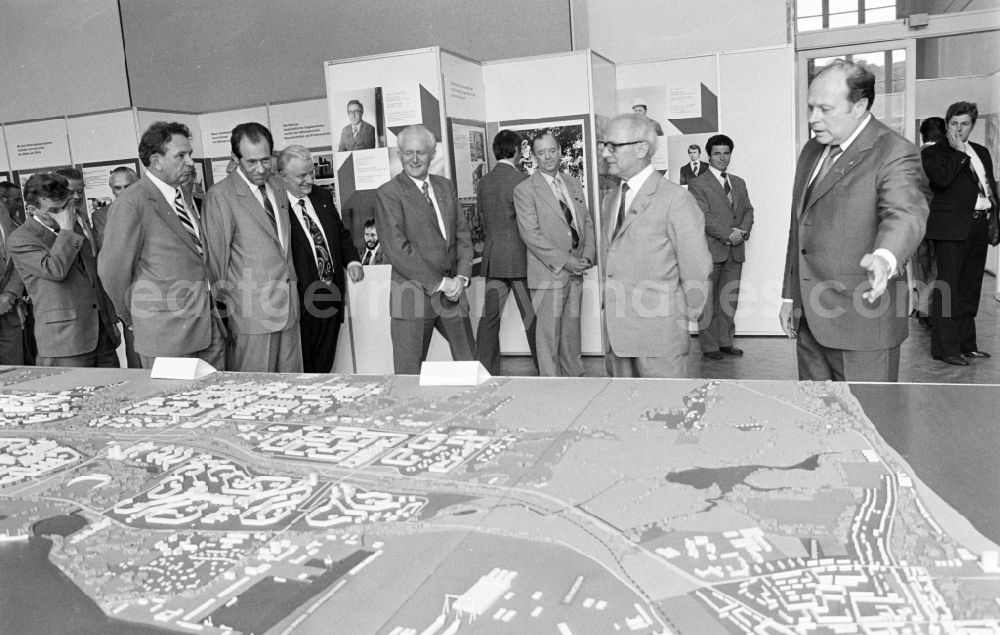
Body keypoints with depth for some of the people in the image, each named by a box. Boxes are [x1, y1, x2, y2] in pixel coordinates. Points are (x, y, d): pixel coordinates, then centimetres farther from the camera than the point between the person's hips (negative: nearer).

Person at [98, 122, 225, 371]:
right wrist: (131, 318, 3)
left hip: (208, 328, 7)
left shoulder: (184, 196, 15)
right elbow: (113, 269, -9)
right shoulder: (130, 203, -11)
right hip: (165, 333, -7)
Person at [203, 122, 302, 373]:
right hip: (251, 311, -6)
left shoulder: (278, 186, 13)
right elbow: (216, 256, -5)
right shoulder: (220, 196, -9)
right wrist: (224, 300, 0)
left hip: (288, 305, 6)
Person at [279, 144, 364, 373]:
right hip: (299, 302, -6)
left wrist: (352, 260, 1)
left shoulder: (323, 197, 9)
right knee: (299, 371, 5)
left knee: (324, 367, 17)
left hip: (331, 298, 6)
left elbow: (342, 233, 19)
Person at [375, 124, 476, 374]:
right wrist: (438, 283, -13)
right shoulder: (388, 193, -6)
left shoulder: (445, 186, 14)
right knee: (409, 374, 1)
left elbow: (462, 234, 13)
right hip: (412, 295, -5)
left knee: (470, 364, 11)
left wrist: (461, 277, -2)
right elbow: (397, 250, -13)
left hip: (451, 290, 6)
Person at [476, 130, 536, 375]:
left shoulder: (484, 181, 8)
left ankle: (485, 371, 10)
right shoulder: (521, 179, -11)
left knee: (489, 316, 7)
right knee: (531, 317, 3)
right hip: (518, 257, -5)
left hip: (492, 257, 6)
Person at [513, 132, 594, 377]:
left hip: (575, 272, 6)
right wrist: (564, 261, -15)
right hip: (548, 273, -5)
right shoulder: (524, 190, -5)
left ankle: (574, 376, 25)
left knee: (572, 330, 13)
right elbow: (531, 234, -12)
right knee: (548, 333, -2)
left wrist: (588, 256, -1)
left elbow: (587, 222, 16)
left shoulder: (574, 185, 15)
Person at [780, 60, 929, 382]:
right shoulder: (811, 151, 14)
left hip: (862, 323, -7)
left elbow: (905, 213, -29)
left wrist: (884, 258, -50)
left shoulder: (895, 154, -11)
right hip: (809, 320, 7)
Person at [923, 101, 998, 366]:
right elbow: (942, 180, -18)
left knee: (970, 289, 10)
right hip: (952, 227, -7)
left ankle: (966, 344, 18)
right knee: (948, 287, -8)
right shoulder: (933, 152, -1)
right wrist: (959, 152, -10)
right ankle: (944, 347, -4)